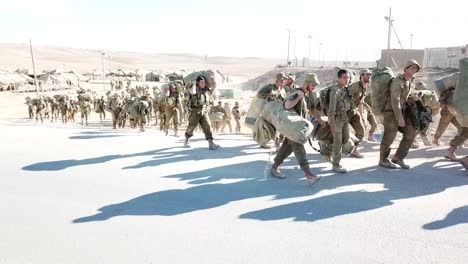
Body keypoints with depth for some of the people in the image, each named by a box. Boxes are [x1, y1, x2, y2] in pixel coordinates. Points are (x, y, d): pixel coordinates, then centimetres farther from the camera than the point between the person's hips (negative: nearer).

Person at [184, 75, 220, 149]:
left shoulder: (206, 90, 8)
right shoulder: (194, 88, -8)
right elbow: (192, 92, -30)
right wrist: (194, 84, -18)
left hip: (204, 111, 4)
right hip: (195, 111, -4)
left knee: (206, 126, -9)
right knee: (191, 127, 6)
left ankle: (211, 144, -17)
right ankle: (186, 141, 27)